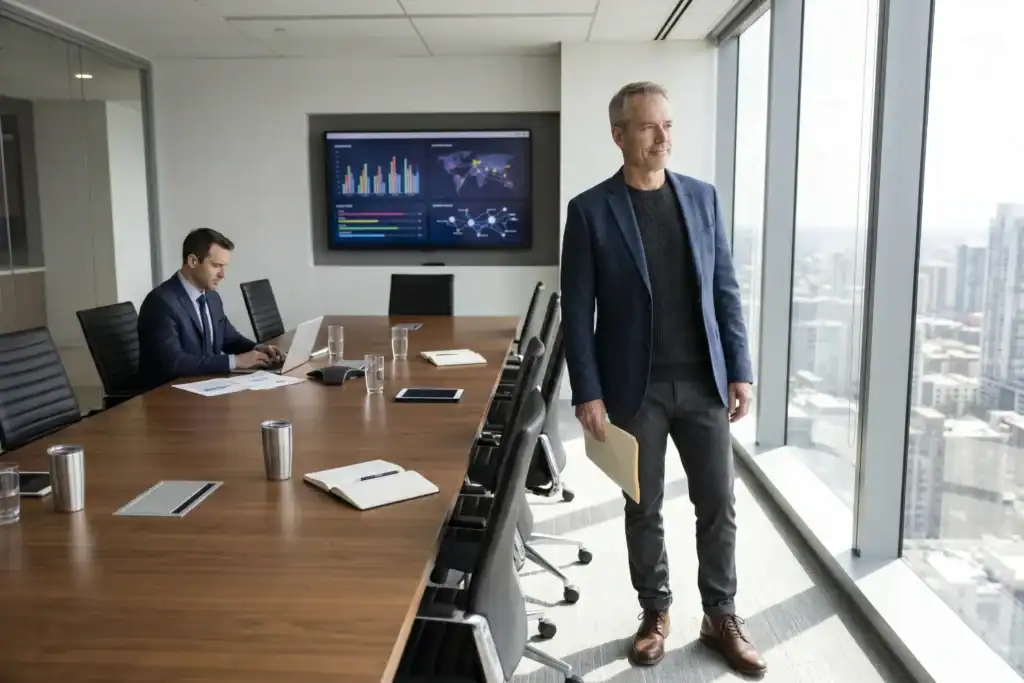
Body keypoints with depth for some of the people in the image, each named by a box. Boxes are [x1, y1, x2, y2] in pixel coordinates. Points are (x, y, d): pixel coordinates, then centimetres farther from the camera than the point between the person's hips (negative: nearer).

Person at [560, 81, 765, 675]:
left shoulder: (702, 197, 5)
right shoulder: (590, 210, -5)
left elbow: (726, 289, 7)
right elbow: (577, 310, -6)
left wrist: (739, 370, 2)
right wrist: (588, 393, -10)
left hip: (703, 382, 3)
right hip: (636, 388, -2)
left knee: (719, 505, 9)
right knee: (644, 509, 11)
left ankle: (722, 617, 28)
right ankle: (656, 614, 30)